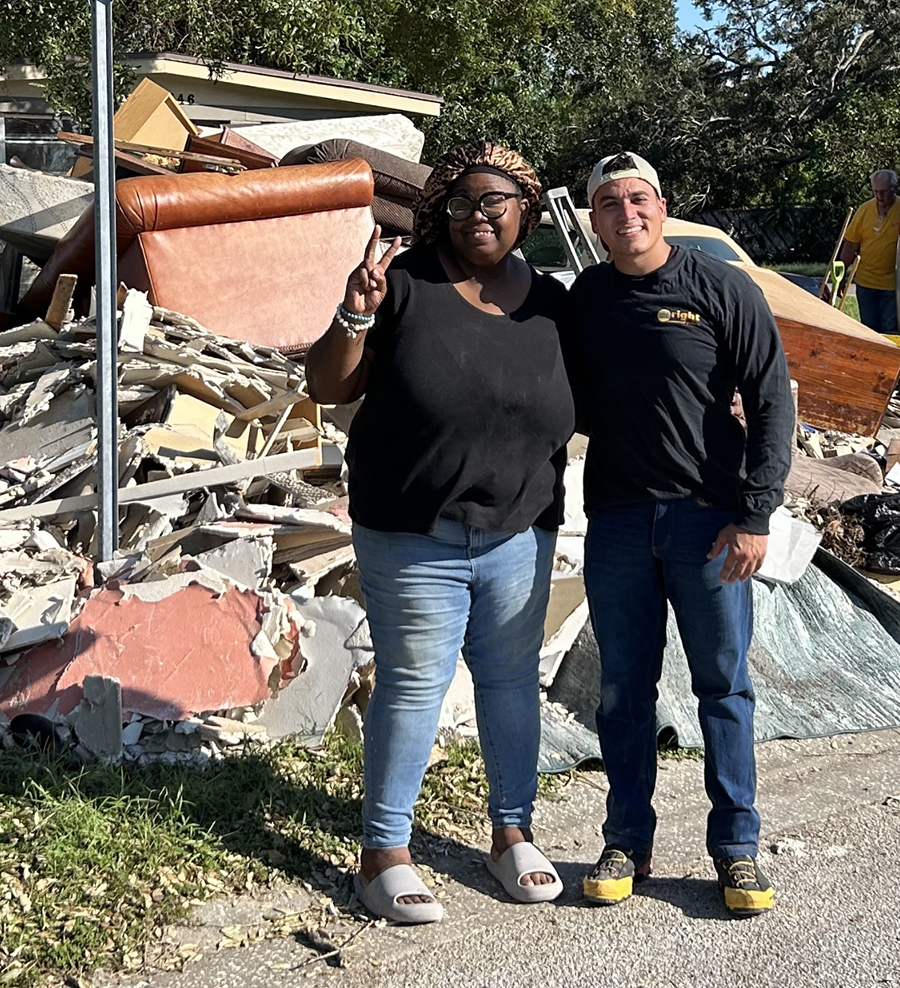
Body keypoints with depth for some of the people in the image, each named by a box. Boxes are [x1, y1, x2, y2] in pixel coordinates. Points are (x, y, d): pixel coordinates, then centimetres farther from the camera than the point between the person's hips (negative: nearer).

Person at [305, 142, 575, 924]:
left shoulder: (548, 303, 6)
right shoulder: (404, 285, -7)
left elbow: (579, 408, 16)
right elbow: (326, 388, -6)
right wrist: (356, 315, -23)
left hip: (519, 536, 4)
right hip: (412, 538, -4)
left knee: (513, 681, 13)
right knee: (413, 685, 2)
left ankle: (513, 833, 30)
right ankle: (384, 852, 16)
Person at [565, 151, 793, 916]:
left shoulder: (723, 289, -5)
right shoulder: (585, 297, 7)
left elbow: (771, 401, -5)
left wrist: (755, 514, -11)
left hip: (708, 519, -3)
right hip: (616, 519, 3)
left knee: (724, 684, 5)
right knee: (623, 688, 9)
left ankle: (737, 846, 18)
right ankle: (628, 843, 22)